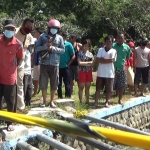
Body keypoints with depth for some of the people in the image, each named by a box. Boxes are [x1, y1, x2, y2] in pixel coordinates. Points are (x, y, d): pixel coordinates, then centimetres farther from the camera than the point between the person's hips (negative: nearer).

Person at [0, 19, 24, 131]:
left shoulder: (18, 44, -10)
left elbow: (20, 58, 4)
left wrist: (12, 68, 5)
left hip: (10, 77, -2)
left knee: (10, 101, 7)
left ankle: (10, 122, 20)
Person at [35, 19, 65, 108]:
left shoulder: (59, 38, 6)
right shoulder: (42, 36, 4)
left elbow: (63, 50, 0)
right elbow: (36, 48, 0)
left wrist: (52, 48, -13)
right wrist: (45, 46, -16)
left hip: (55, 64, 1)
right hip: (44, 64, 0)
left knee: (54, 84, 6)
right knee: (43, 83, 3)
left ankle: (52, 101, 19)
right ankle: (44, 101, 15)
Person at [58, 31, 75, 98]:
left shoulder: (68, 44, -3)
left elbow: (73, 56, -2)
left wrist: (68, 64, -6)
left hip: (65, 67, -4)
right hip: (58, 67, 4)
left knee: (67, 83, 1)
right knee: (58, 83, 10)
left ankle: (68, 97, 7)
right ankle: (59, 97, 21)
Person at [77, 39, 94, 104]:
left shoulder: (90, 54, 11)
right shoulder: (80, 53, -2)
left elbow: (92, 63, 3)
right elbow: (79, 63, -11)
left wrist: (84, 63, -9)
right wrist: (88, 63, -6)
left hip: (89, 72, 4)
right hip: (82, 71, -4)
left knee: (87, 87, 8)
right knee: (81, 87, -2)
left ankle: (87, 101, 13)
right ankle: (80, 101, 1)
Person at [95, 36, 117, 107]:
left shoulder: (113, 51, 3)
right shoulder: (100, 50, 5)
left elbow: (112, 60, -12)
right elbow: (98, 59, -6)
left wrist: (103, 59, -6)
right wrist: (107, 60, -11)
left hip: (110, 73, 0)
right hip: (101, 73, 1)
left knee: (109, 89, 4)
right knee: (98, 88, 4)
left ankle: (106, 102, 18)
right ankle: (96, 102, 12)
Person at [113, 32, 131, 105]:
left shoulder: (127, 47, 2)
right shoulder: (112, 46, -8)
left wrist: (123, 61, 7)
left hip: (122, 69, 4)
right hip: (113, 68, -4)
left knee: (122, 85, 10)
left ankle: (120, 100, 25)